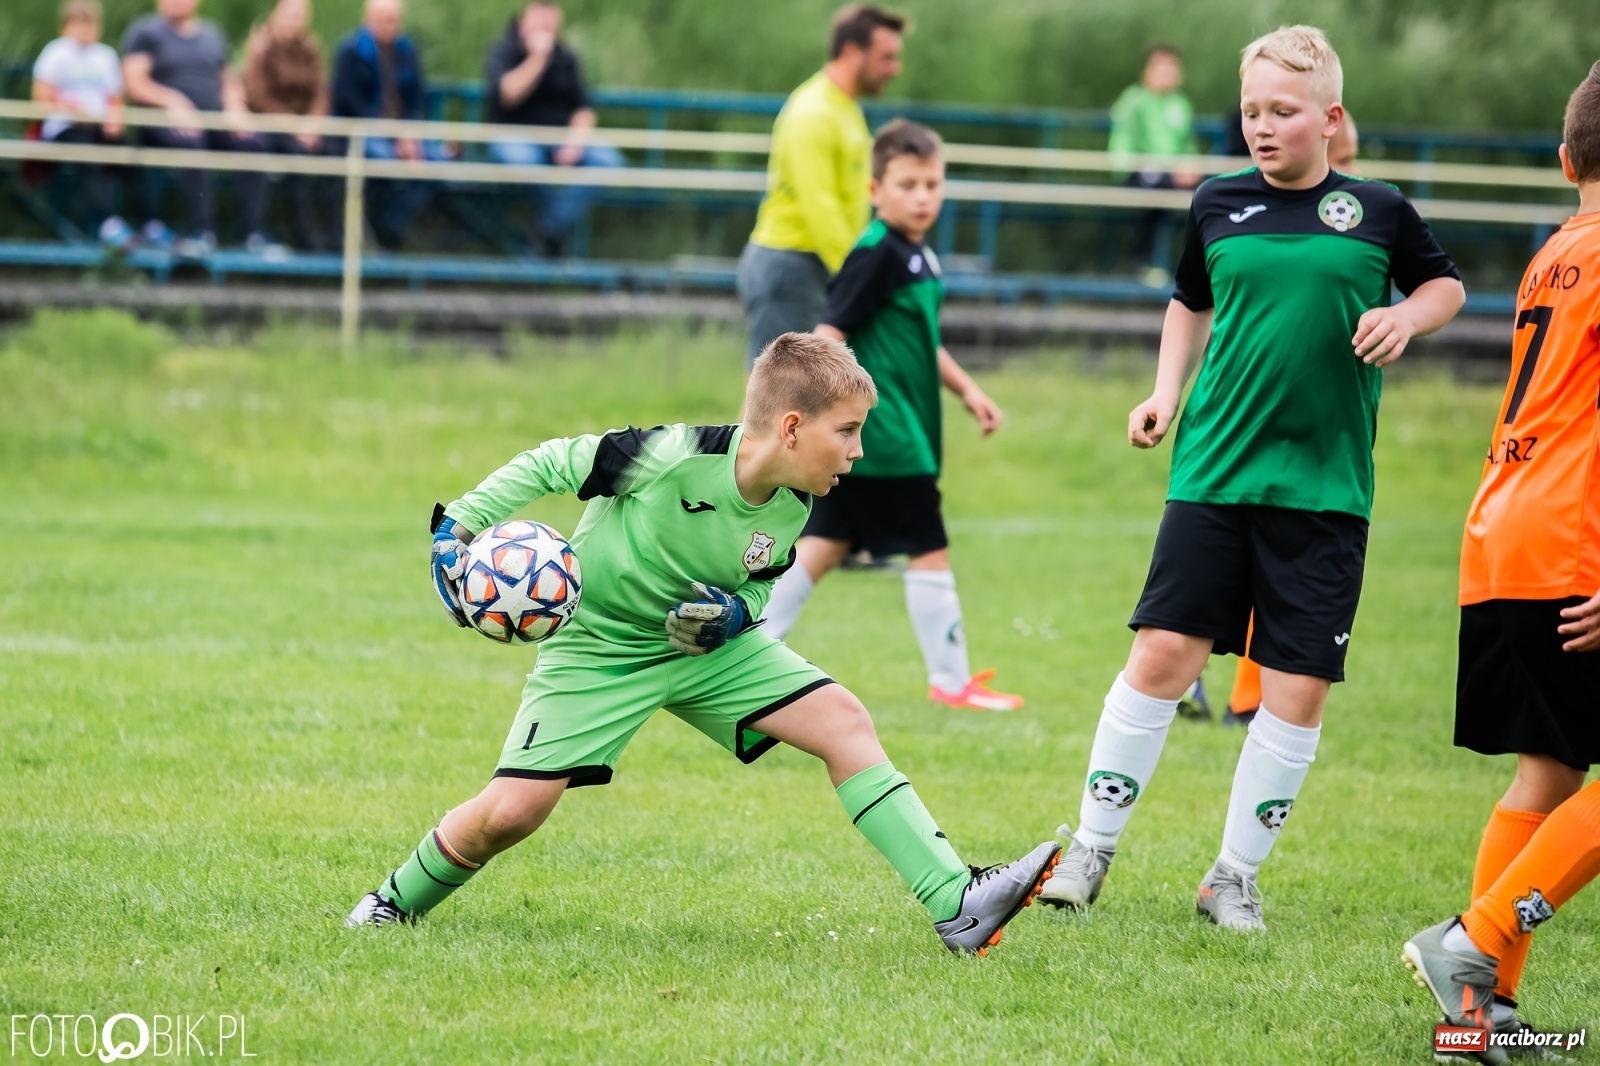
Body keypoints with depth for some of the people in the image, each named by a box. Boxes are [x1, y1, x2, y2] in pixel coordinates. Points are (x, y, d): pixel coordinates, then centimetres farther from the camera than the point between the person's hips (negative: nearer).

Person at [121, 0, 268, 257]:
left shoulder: (212, 35, 23)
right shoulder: (145, 32, 8)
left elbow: (228, 82, 24)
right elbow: (134, 84, -3)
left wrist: (234, 108, 1)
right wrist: (172, 101, -19)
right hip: (163, 120, -4)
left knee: (251, 143, -26)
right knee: (190, 142, -39)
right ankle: (204, 230, -41)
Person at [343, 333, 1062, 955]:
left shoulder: (789, 508, -10)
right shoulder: (671, 457, -29)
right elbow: (549, 465, -17)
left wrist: (737, 612, -14)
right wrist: (459, 525, -19)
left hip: (707, 646, 5)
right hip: (599, 648, -5)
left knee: (843, 721, -11)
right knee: (512, 812, -16)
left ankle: (956, 905, -13)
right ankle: (401, 901, 15)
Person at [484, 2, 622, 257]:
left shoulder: (565, 58, 8)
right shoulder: (502, 52, -3)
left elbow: (583, 107, 5)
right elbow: (507, 95, -20)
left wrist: (576, 139, -14)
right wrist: (537, 57, -25)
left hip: (559, 138, 4)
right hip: (515, 137, -4)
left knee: (607, 159, -23)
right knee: (520, 157, -40)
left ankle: (552, 230, -23)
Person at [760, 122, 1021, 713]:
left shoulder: (918, 257, 14)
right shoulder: (876, 255, -15)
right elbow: (830, 333, -19)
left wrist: (966, 388, 27)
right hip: (884, 435, -9)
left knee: (824, 545, 12)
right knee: (929, 551, -1)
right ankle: (950, 680, 6)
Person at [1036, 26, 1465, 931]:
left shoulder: (1379, 211, 1)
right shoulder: (1219, 204, 5)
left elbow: (1446, 285, 17)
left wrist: (1407, 316, -3)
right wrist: (1167, 392, 11)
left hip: (1325, 485, -1)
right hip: (1215, 472, 1)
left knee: (1300, 686, -1)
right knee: (1164, 652, -6)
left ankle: (1237, 875, 12)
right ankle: (1091, 849, 6)